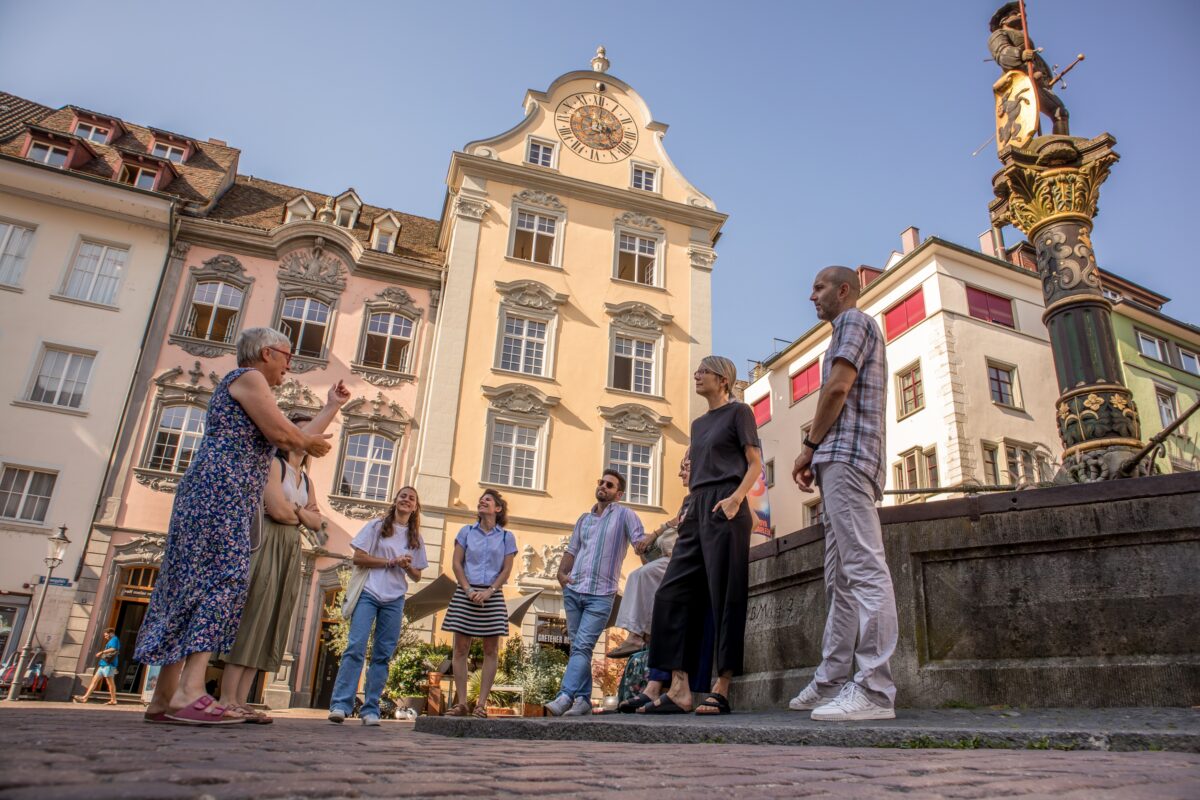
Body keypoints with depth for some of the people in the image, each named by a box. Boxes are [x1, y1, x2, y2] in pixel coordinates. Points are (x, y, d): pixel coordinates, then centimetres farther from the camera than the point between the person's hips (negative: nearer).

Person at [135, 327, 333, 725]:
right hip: (222, 490, -10)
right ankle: (190, 692, -27)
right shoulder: (249, 377, -1)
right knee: (224, 578, -19)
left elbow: (278, 437, 28)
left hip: (210, 494, 10)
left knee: (194, 584, 4)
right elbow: (280, 432, -12)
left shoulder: (241, 383, 29)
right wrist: (310, 443, 6)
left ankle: (164, 697, 4)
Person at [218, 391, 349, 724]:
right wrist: (301, 512, 3)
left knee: (270, 624, 2)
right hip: (265, 545, -8)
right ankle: (228, 699, -9)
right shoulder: (273, 463, -3)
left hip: (291, 552, 8)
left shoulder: (306, 478, 20)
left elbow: (316, 522, 15)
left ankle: (240, 700, 3)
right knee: (249, 617, -11)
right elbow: (277, 509, -16)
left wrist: (295, 511, -3)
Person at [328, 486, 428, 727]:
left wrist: (407, 566, -4)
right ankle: (340, 704, -12)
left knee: (383, 654, 0)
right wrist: (391, 562, -9)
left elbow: (417, 576, 18)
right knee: (356, 646, -14)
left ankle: (370, 709, 4)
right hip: (368, 593, -3)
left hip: (395, 600, 3)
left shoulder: (416, 538, 16)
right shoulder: (376, 526, 7)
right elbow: (358, 558, -2)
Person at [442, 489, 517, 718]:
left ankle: (482, 703, 3)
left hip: (493, 596, -1)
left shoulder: (507, 537, 8)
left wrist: (489, 591, -12)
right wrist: (468, 590, -8)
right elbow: (457, 563, 5)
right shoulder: (466, 532, 11)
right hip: (465, 594, 1)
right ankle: (461, 702, 3)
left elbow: (506, 570, 2)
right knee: (461, 647, -2)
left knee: (491, 650, -2)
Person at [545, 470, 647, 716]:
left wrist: (642, 543, -31)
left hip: (601, 595, -5)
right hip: (573, 590, 6)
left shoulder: (624, 515, 3)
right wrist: (561, 572, 3)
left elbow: (641, 541, -7)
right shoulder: (584, 519, 18)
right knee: (578, 647, 7)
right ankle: (583, 699, 12)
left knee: (582, 647, -13)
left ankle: (565, 696, -18)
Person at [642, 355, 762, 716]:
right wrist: (690, 510, 14)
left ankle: (721, 689, -5)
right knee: (673, 593, -2)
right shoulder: (698, 423, 25)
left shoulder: (738, 411, 5)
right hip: (697, 510, 8)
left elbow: (755, 463, -2)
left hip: (724, 509, -8)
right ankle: (679, 689, -3)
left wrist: (736, 498, -17)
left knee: (725, 596, -8)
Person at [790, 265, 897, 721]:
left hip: (846, 454, -11)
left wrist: (809, 445, -5)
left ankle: (875, 689, -17)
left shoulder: (854, 320, 3)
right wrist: (818, 454, 15)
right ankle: (830, 683, 10)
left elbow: (837, 386, -11)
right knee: (841, 578, 7)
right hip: (842, 461, 11)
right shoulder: (850, 330, 31)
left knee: (864, 569, -15)